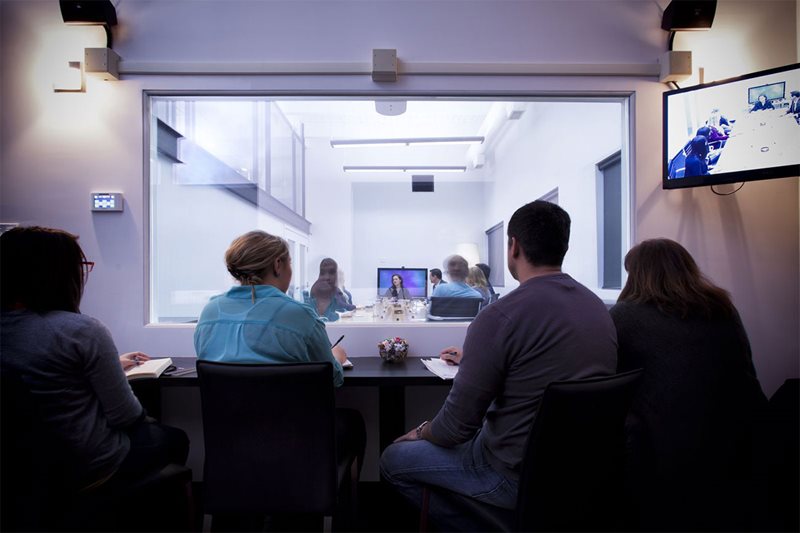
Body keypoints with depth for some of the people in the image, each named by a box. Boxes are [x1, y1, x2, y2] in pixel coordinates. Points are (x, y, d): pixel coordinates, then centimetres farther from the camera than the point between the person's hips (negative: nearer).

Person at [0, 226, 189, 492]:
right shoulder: (83, 330, -27)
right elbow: (124, 414, -21)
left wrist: (112, 364, 18)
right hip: (89, 468, -7)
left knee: (149, 425, 29)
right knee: (175, 439, 20)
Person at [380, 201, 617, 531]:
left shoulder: (499, 317, -26)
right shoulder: (598, 306, 0)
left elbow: (457, 425, -21)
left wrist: (422, 433, 2)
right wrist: (476, 361, 24)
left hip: (517, 474, -8)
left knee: (393, 460, 7)